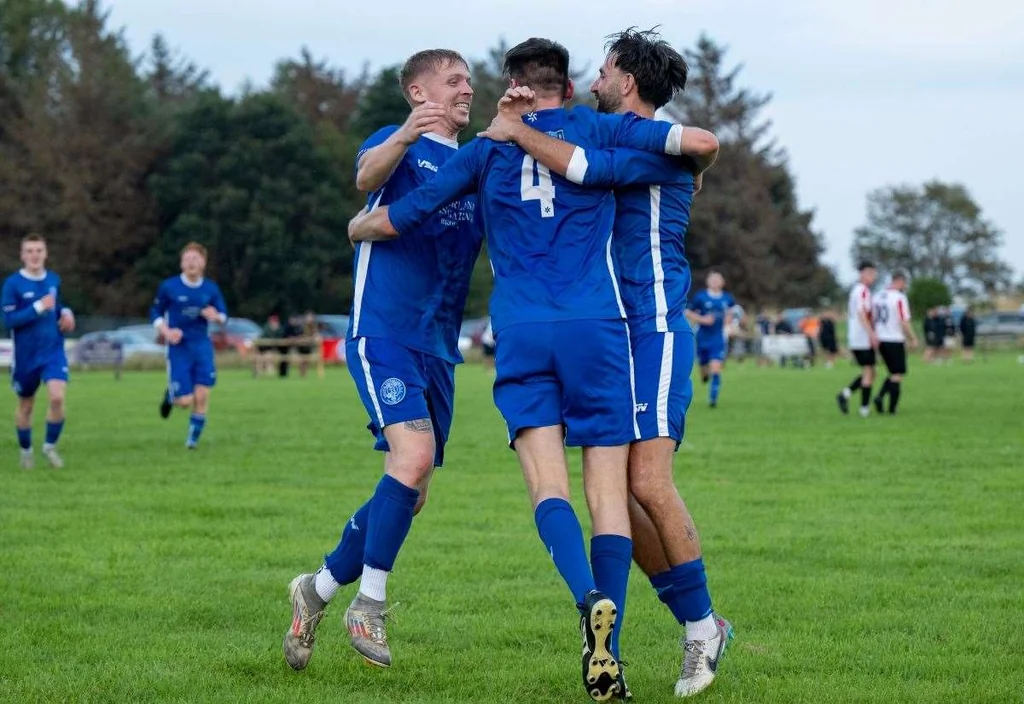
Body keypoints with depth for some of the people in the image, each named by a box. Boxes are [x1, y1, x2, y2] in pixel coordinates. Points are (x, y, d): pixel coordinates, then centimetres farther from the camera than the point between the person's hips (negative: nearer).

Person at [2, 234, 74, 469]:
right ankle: (26, 451, 35)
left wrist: (65, 312, 0)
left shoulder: (54, 279, 3)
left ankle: (50, 446, 3)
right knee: (25, 405, 13)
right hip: (25, 355, -2)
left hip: (54, 352, 2)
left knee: (57, 397, -18)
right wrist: (38, 308, -25)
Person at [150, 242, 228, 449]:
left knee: (202, 397, -6)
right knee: (185, 402, -7)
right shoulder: (169, 287, -4)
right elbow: (155, 313, 5)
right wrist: (166, 332, -12)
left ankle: (193, 438, 13)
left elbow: (224, 316, 9)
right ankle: (171, 394, 30)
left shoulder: (211, 288, 2)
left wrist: (216, 316, -15)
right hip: (178, 348, -2)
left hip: (202, 347, 2)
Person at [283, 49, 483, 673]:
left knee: (410, 493, 8)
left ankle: (319, 589, 26)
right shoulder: (398, 144, 2)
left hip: (439, 350, 7)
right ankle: (370, 604, -11)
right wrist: (404, 136, -45)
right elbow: (368, 175, -22)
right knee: (413, 456, -24)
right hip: (384, 334, -7)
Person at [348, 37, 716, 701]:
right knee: (609, 491, 1)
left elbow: (393, 219, 12)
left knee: (548, 486, -4)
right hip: (598, 328, 0)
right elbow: (702, 140, 2)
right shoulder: (599, 130, 10)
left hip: (521, 334, 1)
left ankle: (591, 597, -33)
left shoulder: (487, 149, 12)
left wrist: (356, 227, 34)